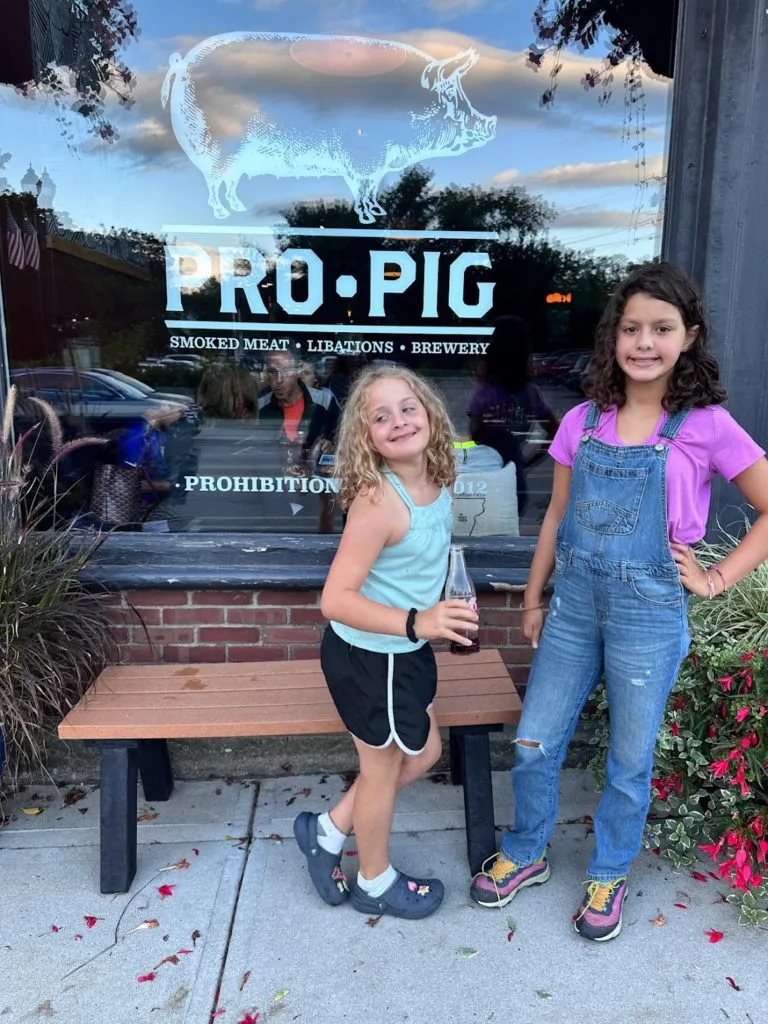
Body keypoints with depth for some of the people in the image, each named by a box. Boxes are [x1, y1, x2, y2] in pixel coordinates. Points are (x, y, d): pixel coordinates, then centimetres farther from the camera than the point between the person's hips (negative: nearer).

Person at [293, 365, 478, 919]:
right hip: (368, 656, -8)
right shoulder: (378, 500, -30)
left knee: (424, 753, 23)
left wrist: (431, 620, 16)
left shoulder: (437, 483, -5)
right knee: (383, 769, 14)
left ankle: (328, 830, 41)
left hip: (404, 650, 8)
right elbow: (335, 598, -31)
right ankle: (375, 882, 42)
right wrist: (417, 622, -39)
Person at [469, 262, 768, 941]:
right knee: (535, 744, 11)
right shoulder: (584, 421, 1)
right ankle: (525, 854, 37)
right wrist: (533, 598, 11)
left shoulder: (706, 425, -9)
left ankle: (608, 876, 39)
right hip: (575, 603, 3)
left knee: (630, 759, 13)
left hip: (649, 614, -3)